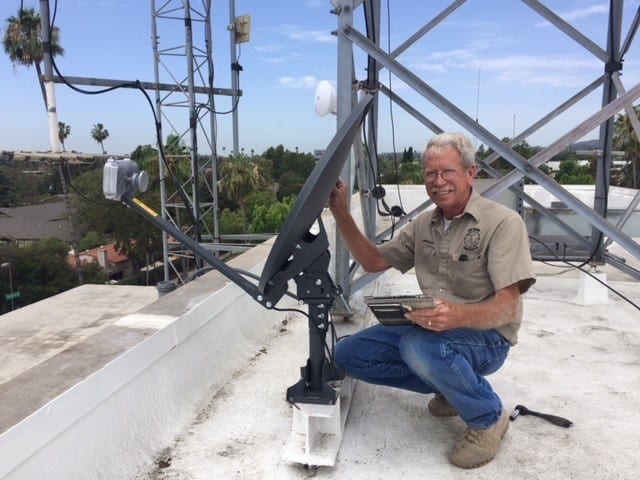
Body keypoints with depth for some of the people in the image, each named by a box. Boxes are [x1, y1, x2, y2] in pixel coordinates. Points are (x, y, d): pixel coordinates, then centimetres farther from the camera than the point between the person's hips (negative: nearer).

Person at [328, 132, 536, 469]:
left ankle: (489, 417, -7)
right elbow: (373, 261, 11)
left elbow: (507, 307, -22)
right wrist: (341, 213, 0)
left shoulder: (503, 223, -14)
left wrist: (458, 316, -43)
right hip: (427, 330, 7)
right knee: (349, 354, -4)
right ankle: (451, 386, 9)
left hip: (484, 336, -7)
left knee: (420, 346, -37)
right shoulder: (423, 225, 7)